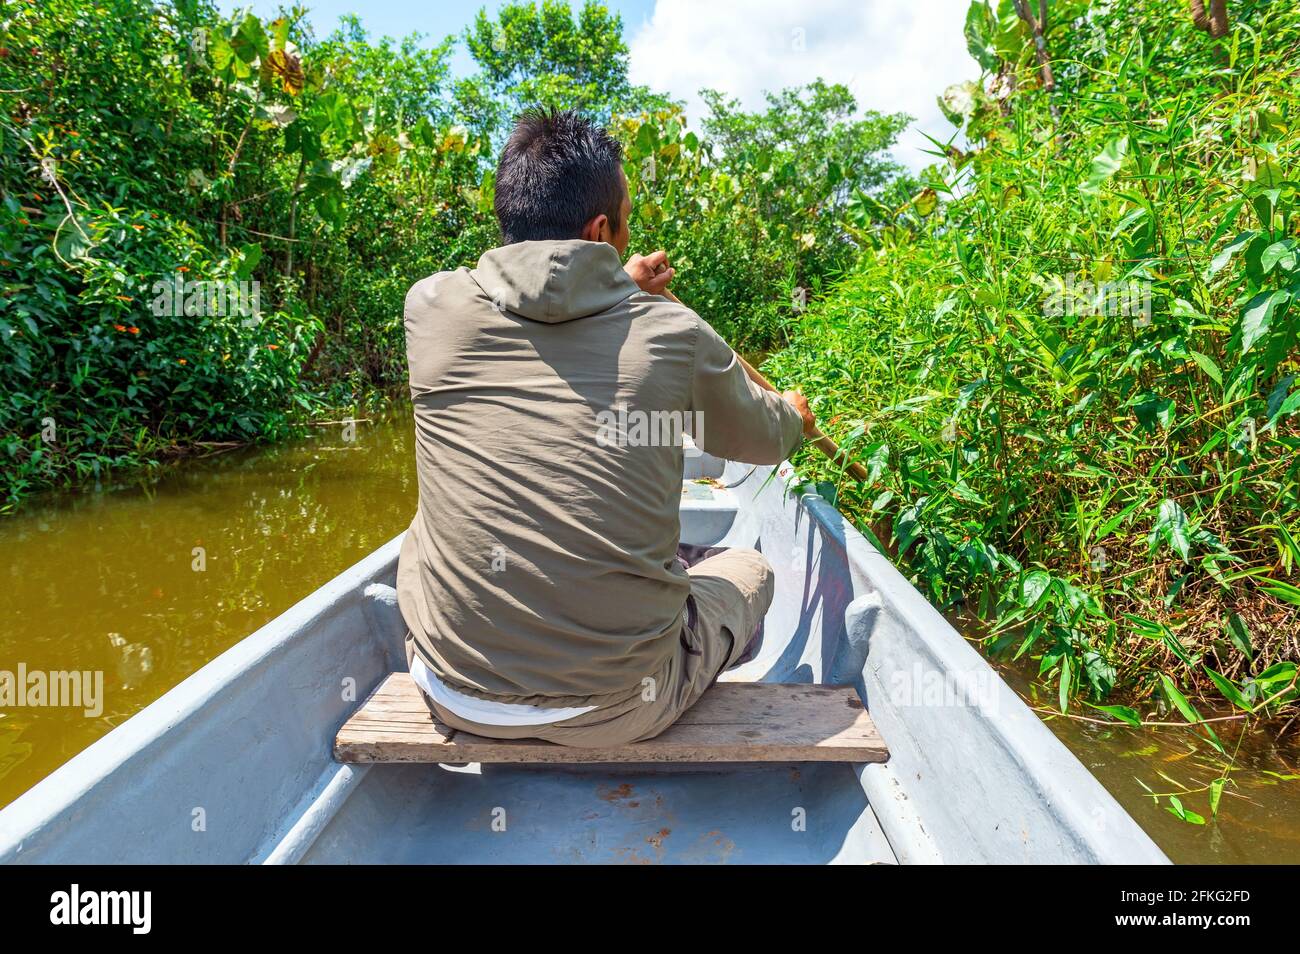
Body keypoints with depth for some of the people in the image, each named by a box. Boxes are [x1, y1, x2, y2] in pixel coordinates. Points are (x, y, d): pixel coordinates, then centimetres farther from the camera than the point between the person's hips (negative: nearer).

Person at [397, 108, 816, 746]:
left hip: (454, 698, 3)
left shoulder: (431, 306, -5)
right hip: (619, 707, -1)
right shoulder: (673, 333, -9)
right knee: (748, 568, 25)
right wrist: (793, 415, 37)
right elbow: (761, 440, 13)